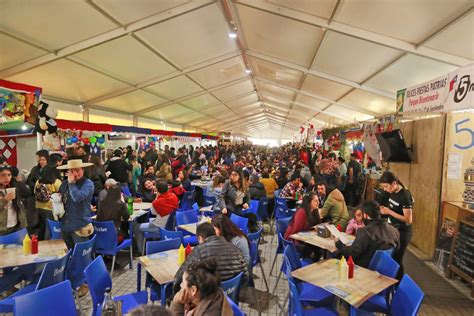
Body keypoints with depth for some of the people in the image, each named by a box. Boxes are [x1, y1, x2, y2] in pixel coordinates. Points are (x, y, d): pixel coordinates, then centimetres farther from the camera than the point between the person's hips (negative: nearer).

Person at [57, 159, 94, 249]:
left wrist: (71, 183, -16)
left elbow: (78, 197, -28)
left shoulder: (88, 183, -12)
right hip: (65, 226, 7)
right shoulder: (64, 183, 8)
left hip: (80, 227, -6)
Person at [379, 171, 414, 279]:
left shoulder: (405, 196, -23)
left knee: (397, 260, 3)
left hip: (402, 232, -8)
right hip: (393, 229, 8)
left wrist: (389, 212, -25)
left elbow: (408, 220, -24)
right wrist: (385, 210, -1)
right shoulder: (393, 192, 2)